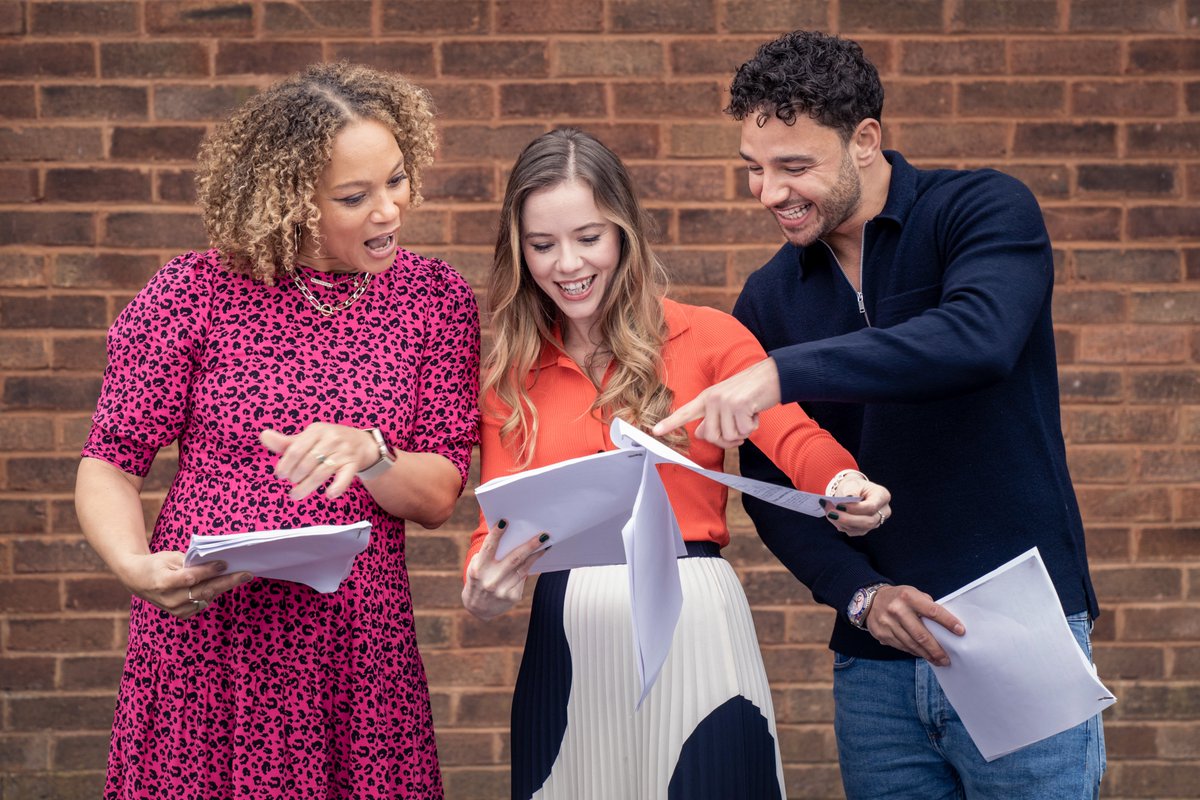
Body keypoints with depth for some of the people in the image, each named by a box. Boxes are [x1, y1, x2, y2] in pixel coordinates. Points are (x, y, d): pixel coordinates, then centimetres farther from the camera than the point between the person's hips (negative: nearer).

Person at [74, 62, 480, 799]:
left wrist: (369, 455, -21)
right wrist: (135, 566, -19)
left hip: (359, 655, 2)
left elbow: (438, 497, 1)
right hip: (201, 644, -1)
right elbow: (109, 464, 2)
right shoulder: (193, 293, -3)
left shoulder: (437, 298, 4)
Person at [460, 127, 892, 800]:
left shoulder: (706, 337, 2)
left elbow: (794, 439, -10)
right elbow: (498, 521, 4)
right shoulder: (510, 377, 11)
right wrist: (482, 592, -19)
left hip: (695, 625, -2)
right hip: (568, 638, 2)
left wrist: (846, 487, -33)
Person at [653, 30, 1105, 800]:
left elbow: (978, 338, -28)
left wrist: (784, 373, -34)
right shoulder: (768, 301, 7)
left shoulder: (983, 210, -7)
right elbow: (770, 487, 8)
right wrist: (860, 593, -10)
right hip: (875, 663, 4)